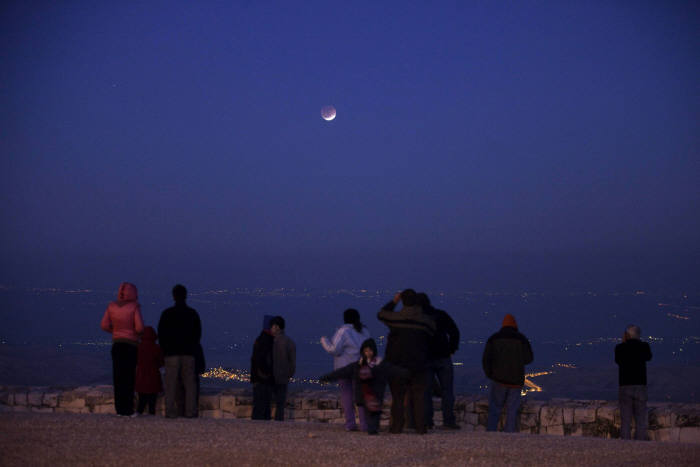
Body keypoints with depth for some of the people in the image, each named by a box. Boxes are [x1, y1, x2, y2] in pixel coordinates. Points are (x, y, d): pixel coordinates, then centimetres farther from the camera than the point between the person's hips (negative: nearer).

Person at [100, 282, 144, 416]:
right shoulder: (134, 306, -10)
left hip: (117, 343, 4)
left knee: (118, 376, 7)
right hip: (131, 344, -4)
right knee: (129, 377, 0)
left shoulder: (112, 306, 2)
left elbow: (104, 325, 2)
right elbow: (139, 327, -15)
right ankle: (128, 409, -2)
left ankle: (119, 409, 5)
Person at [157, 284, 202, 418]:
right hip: (189, 353, 1)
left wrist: (165, 350, 12)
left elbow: (161, 334, 1)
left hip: (171, 353, -1)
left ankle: (170, 411, -5)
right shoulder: (193, 314, 4)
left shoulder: (167, 314, -2)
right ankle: (190, 411, -1)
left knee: (171, 384, 0)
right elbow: (198, 334, 10)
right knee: (190, 383, 4)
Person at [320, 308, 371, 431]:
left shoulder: (344, 331, -10)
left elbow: (334, 350, -13)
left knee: (346, 394, 2)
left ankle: (350, 423, -3)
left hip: (345, 366, -4)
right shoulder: (364, 331, 6)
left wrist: (324, 341, 2)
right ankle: (365, 424, -3)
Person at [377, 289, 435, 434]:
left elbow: (381, 314, 11)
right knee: (418, 396, 6)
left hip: (397, 363, -1)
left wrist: (394, 301, 21)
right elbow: (430, 339, 5)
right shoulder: (427, 321, -3)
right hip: (418, 365, 1)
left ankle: (397, 426, 5)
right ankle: (420, 427, 3)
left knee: (397, 396, 7)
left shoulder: (396, 317, -9)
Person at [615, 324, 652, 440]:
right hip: (640, 386, 0)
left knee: (625, 420, 5)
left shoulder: (620, 348, -2)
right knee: (641, 420, 4)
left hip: (624, 387, 0)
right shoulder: (644, 346, -2)